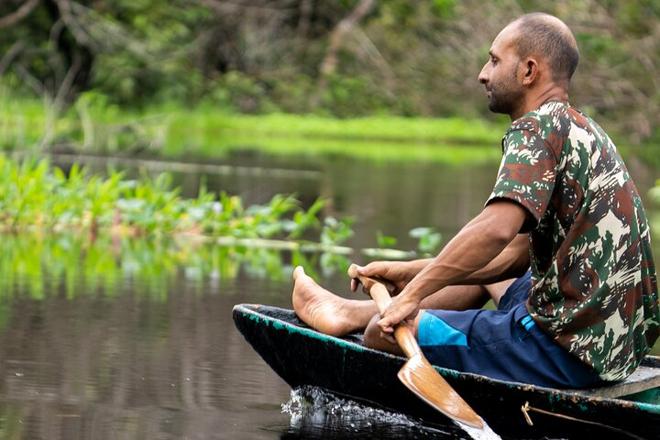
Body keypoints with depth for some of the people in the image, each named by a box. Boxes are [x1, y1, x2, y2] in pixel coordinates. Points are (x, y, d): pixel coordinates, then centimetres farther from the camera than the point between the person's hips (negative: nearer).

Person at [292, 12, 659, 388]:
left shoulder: (537, 128, -13)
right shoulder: (583, 130, 17)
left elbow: (497, 228, -29)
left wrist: (414, 293, -20)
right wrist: (415, 273, 18)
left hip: (568, 353, -10)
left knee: (386, 330, -1)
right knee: (484, 268, 33)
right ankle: (350, 312, 42)